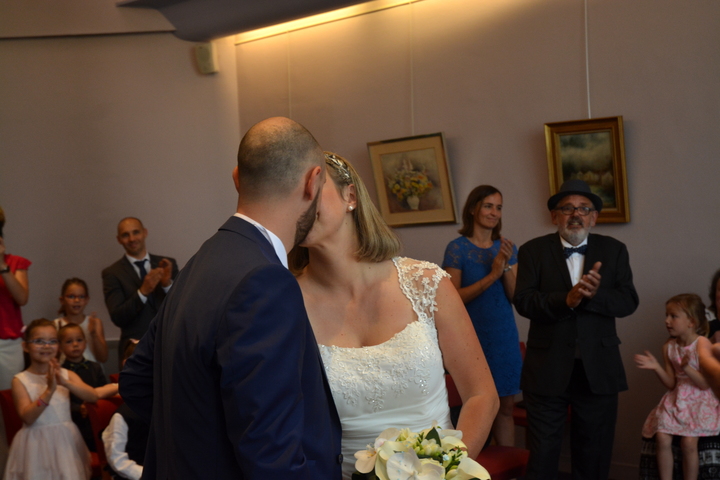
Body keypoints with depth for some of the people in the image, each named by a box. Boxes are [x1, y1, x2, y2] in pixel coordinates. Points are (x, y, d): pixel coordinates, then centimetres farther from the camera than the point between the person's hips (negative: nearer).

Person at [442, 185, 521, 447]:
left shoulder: (506, 248, 7)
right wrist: (491, 275, -20)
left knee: (505, 406, 7)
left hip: (504, 336, 4)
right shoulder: (457, 248, -7)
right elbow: (454, 297, -14)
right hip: (472, 336, -4)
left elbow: (515, 296, 1)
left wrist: (506, 267, -16)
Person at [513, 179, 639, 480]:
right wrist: (567, 299, -27)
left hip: (599, 371, 2)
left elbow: (628, 301, -6)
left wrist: (595, 294, -24)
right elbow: (524, 301, -12)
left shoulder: (614, 251, 5)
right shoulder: (533, 251, 0)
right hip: (547, 370, -2)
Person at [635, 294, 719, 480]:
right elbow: (671, 384, 6)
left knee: (688, 441, -23)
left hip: (699, 400, -5)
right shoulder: (669, 347, 2)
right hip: (676, 400, 5)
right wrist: (657, 367, -10)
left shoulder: (702, 344, -13)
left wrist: (687, 368, -30)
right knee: (662, 437, -16)